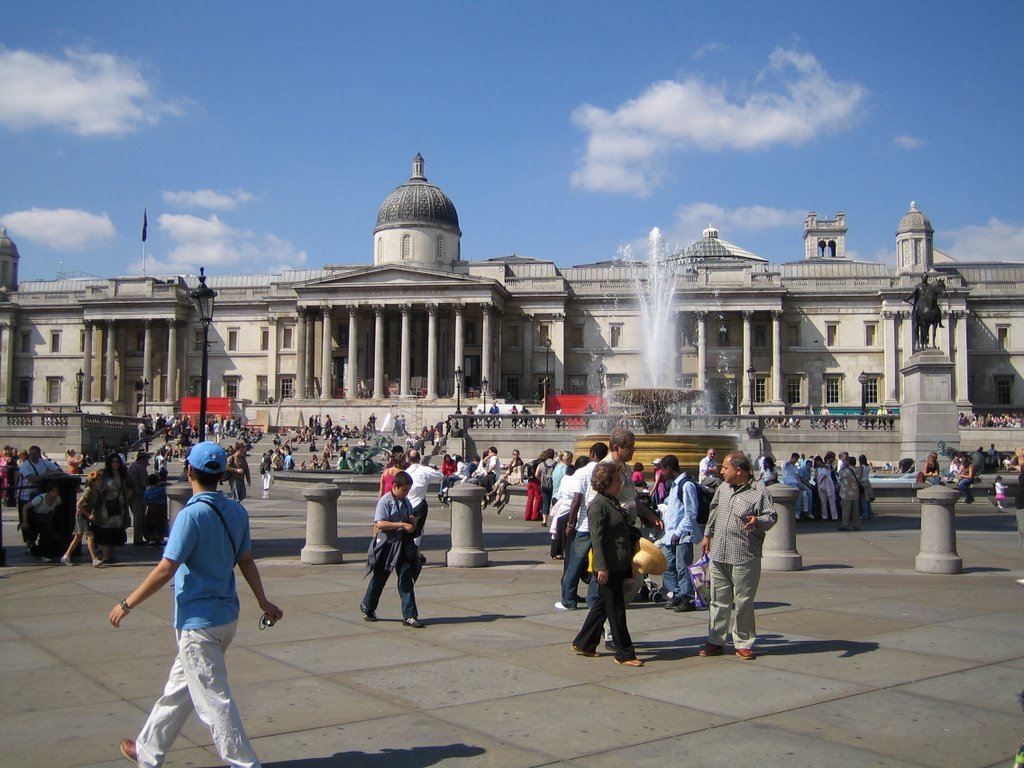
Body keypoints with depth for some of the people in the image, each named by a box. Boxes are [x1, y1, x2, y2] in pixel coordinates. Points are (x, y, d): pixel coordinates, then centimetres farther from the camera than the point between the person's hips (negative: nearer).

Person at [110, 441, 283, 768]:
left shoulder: (192, 515, -20)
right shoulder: (237, 511, 2)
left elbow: (165, 570, -20)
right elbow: (246, 561, 7)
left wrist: (127, 604, -10)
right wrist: (264, 602, 15)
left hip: (198, 621, -8)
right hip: (226, 615, 8)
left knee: (213, 698, 1)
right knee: (179, 687, 21)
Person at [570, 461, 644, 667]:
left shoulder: (613, 502, 13)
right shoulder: (598, 505, -16)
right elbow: (597, 537, -19)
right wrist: (602, 567, -21)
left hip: (619, 565, 10)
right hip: (608, 567, -10)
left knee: (603, 605, 17)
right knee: (616, 609, 0)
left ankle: (583, 643, 27)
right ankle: (624, 654, 8)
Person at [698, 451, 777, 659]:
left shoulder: (759, 492, -7)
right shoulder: (723, 488, 12)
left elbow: (772, 517, -9)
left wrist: (757, 521, -28)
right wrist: (707, 535, 22)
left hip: (745, 558, -5)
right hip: (718, 555, 6)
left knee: (743, 601, 2)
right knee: (719, 600, 11)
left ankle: (743, 644, 14)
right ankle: (715, 641, 20)